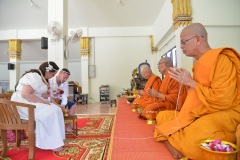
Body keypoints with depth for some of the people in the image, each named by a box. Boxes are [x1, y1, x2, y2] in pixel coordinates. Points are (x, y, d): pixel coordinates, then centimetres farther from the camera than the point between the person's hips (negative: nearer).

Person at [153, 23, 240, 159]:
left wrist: (190, 82, -17)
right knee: (163, 116, 3)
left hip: (225, 113, -9)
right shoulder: (202, 62, 12)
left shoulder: (221, 59, -15)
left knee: (191, 137, -37)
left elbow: (222, 100, -24)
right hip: (204, 112, 9)